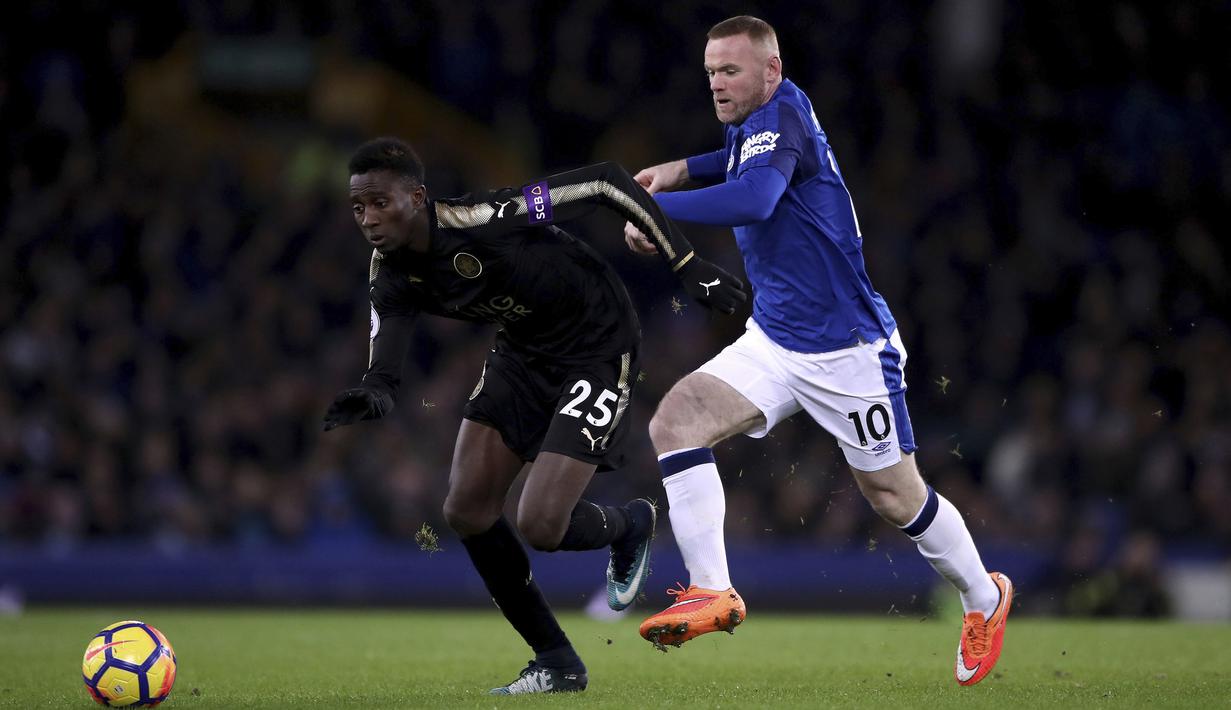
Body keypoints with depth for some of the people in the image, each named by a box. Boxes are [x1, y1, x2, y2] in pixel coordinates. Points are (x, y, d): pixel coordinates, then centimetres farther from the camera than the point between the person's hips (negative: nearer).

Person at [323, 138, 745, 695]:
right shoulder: (391, 275, -11)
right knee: (466, 510, -2)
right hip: (522, 351, 8)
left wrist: (688, 266, -23)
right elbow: (385, 371, -18)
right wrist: (370, 397, -44)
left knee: (540, 525, -15)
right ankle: (556, 662, 13)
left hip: (597, 351, -7)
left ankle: (628, 526, 22)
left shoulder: (486, 218, -32)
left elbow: (609, 182, -26)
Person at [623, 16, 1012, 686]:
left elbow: (753, 199, -40)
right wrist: (681, 169, 16)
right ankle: (712, 593, -15)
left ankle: (984, 597, 29)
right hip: (771, 344, 8)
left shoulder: (782, 113, -20)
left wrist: (653, 207, -33)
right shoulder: (751, 126, 7)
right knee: (675, 421, -14)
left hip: (846, 348, -8)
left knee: (894, 496, 4)